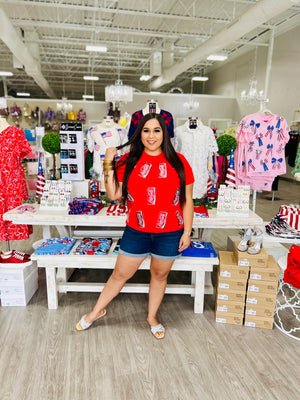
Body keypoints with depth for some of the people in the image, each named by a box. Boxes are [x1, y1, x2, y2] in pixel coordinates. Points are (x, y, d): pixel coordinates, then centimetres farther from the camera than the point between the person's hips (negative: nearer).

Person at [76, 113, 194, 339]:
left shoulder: (178, 162, -3)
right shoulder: (129, 161, -1)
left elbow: (187, 200, 0)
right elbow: (114, 195, -3)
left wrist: (187, 231, -3)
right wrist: (109, 165, -10)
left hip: (170, 233, 0)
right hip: (136, 232, 1)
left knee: (160, 275, 18)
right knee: (120, 274, 14)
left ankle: (152, 317, 43)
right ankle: (97, 311, 39)